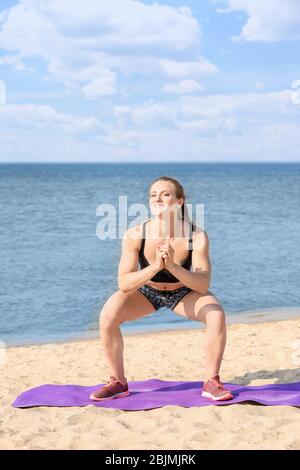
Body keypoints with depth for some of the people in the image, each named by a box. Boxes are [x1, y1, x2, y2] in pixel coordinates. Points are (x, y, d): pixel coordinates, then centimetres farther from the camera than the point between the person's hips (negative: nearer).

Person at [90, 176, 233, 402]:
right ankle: (118, 382, -4)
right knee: (108, 316, -24)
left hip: (184, 292, 0)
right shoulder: (135, 235, -28)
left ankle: (212, 382, -9)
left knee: (217, 315, -27)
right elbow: (124, 284, -28)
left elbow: (203, 284, -30)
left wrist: (172, 266, -46)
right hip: (146, 291, 1)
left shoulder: (197, 236, -29)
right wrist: (155, 267, -45)